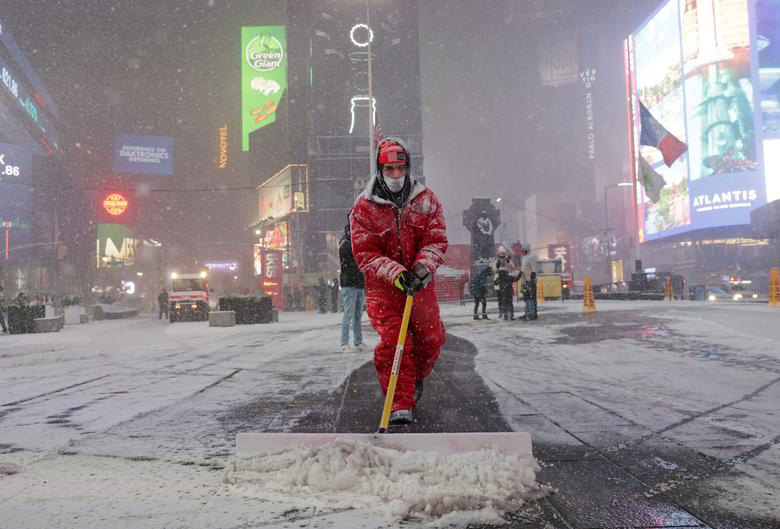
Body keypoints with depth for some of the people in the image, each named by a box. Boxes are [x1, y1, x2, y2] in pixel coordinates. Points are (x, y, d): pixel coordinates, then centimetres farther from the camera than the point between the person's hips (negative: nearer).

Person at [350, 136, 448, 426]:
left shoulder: (426, 199, 1)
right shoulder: (364, 206, -6)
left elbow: (437, 240, -5)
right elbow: (364, 252, -11)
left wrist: (422, 267, -23)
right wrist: (394, 272, -24)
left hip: (420, 283, 3)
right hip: (382, 286, -2)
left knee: (430, 339, 10)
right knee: (392, 342, -11)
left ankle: (416, 378, 40)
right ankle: (401, 405, -2)